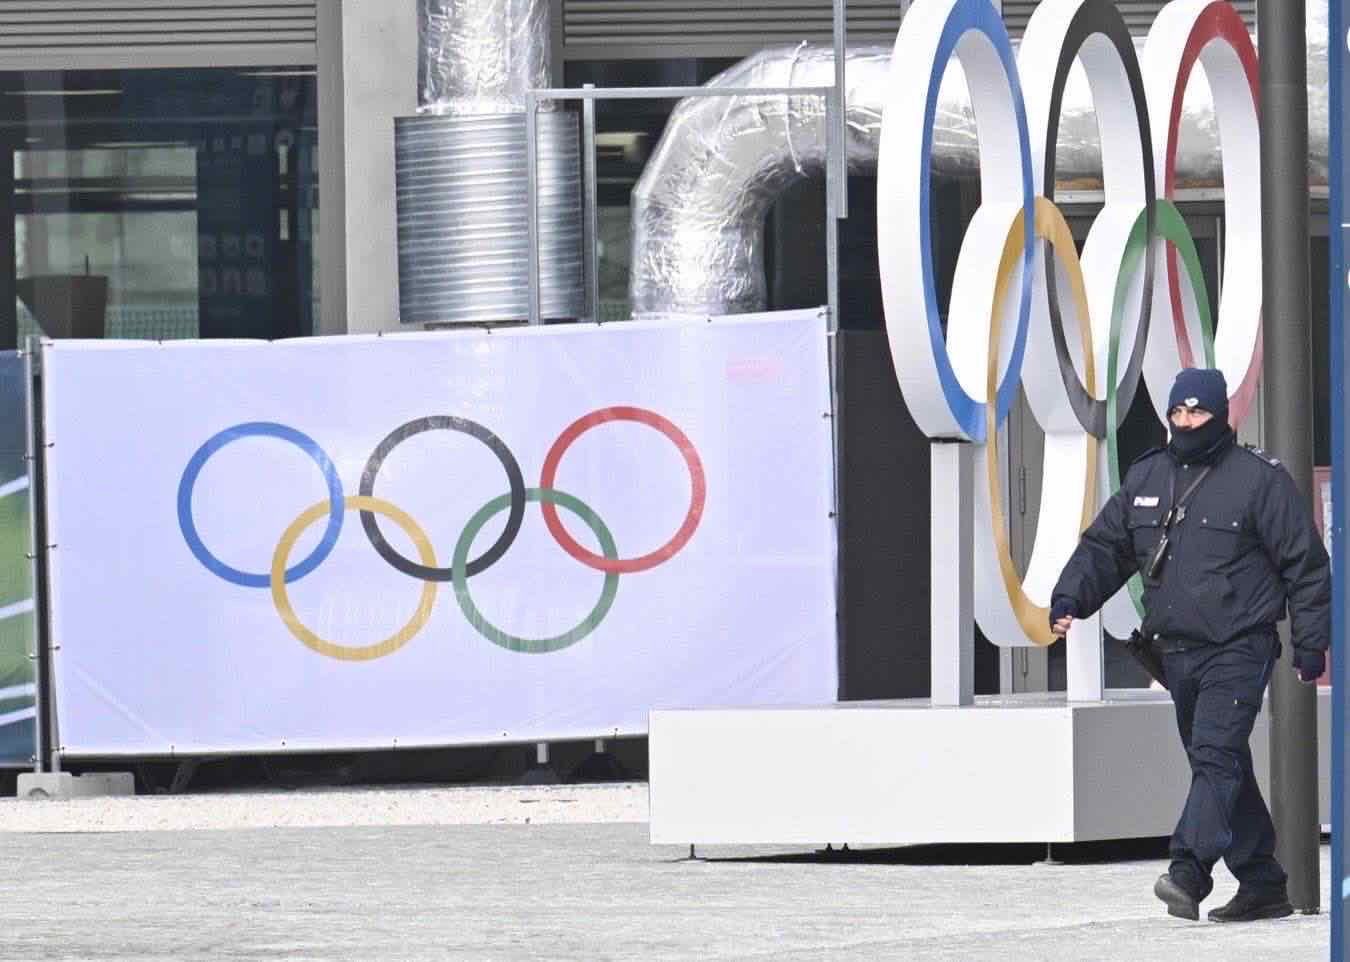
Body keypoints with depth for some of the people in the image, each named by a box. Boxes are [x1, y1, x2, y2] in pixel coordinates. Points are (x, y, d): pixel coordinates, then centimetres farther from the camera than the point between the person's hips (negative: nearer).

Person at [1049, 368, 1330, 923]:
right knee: (1220, 769, 11)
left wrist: (1310, 645, -6)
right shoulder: (1146, 478, 13)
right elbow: (1104, 547, 19)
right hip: (1177, 650, 7)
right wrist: (1069, 598, 1)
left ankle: (1188, 870, -30)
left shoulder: (1259, 478, -5)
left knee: (1216, 757, -19)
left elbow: (1305, 564, -3)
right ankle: (1262, 885, 18)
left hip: (1238, 652, -7)